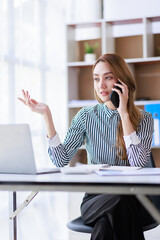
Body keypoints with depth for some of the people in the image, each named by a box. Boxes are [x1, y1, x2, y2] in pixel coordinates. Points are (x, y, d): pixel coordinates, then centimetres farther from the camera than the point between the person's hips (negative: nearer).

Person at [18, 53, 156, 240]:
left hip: (132, 199, -1)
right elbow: (61, 161, -5)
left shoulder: (143, 119, 2)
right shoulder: (86, 116, 6)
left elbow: (138, 162, -16)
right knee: (114, 202, -34)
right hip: (95, 198, 1)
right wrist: (46, 114, -10)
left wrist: (124, 114, -14)